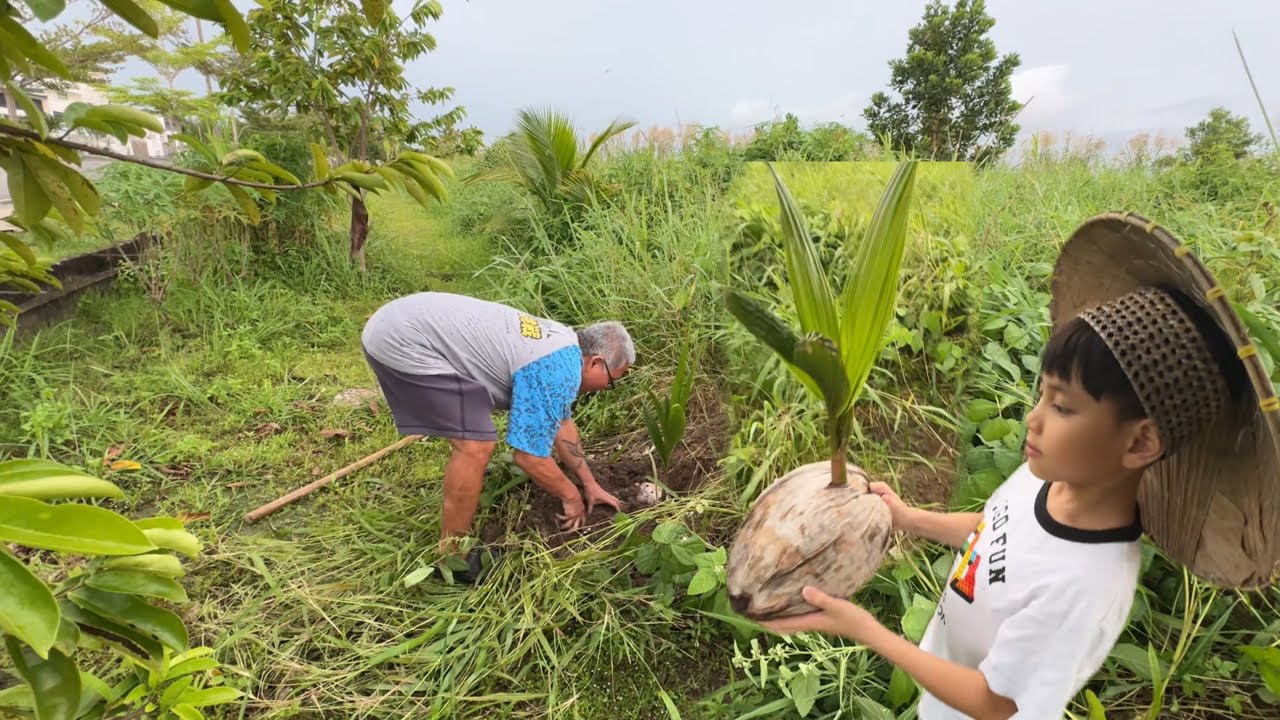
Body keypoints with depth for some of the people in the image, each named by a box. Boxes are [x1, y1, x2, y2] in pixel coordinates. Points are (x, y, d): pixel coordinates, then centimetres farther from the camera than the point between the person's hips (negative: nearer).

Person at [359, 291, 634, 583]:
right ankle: (453, 558, 4)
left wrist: (590, 484, 26)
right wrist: (572, 496, 2)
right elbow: (528, 455, -15)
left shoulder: (561, 343, 13)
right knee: (475, 446, -11)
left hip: (405, 323, 10)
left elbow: (561, 422, 23)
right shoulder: (558, 372, -18)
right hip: (404, 342, -10)